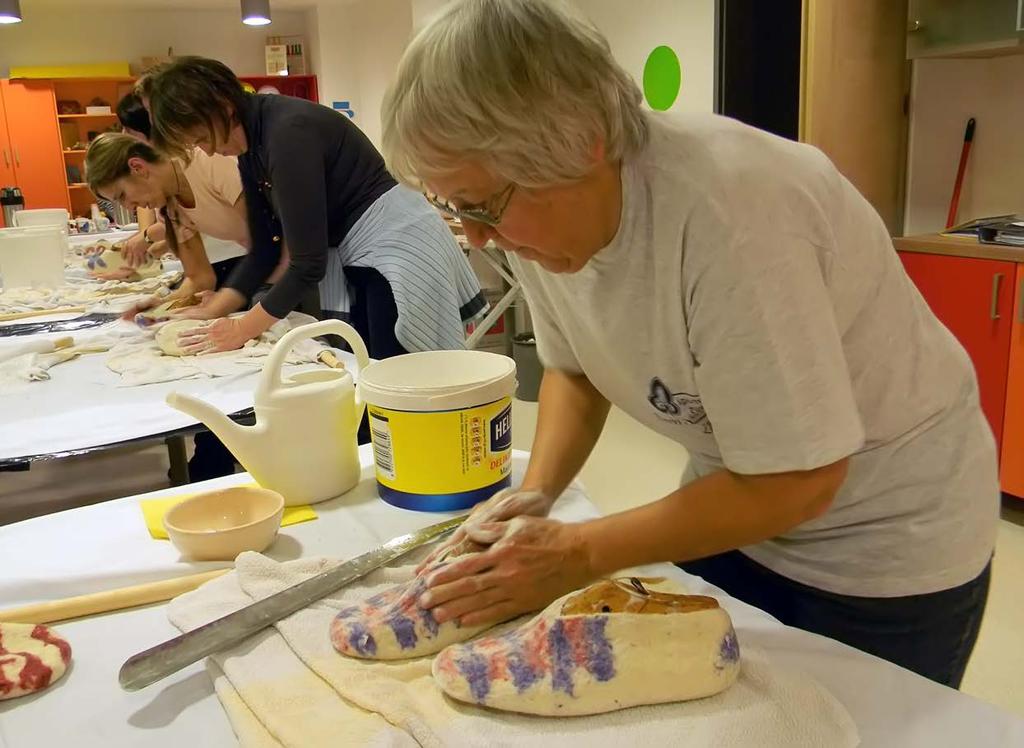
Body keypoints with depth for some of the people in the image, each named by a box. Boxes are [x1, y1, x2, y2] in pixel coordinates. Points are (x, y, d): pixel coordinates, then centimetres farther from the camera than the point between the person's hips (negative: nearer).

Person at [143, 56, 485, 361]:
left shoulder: (289, 131, -22)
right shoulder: (250, 149, 5)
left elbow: (308, 264, -22)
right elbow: (265, 248, 12)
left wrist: (242, 329, -13)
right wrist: (214, 309, 2)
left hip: (398, 245, -9)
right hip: (354, 263, 9)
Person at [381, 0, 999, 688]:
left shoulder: (726, 213, -36)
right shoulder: (535, 208, -13)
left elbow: (797, 482, -30)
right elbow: (576, 367, 3)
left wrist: (578, 555, -25)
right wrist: (535, 493, -13)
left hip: (885, 532, -6)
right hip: (739, 493, 6)